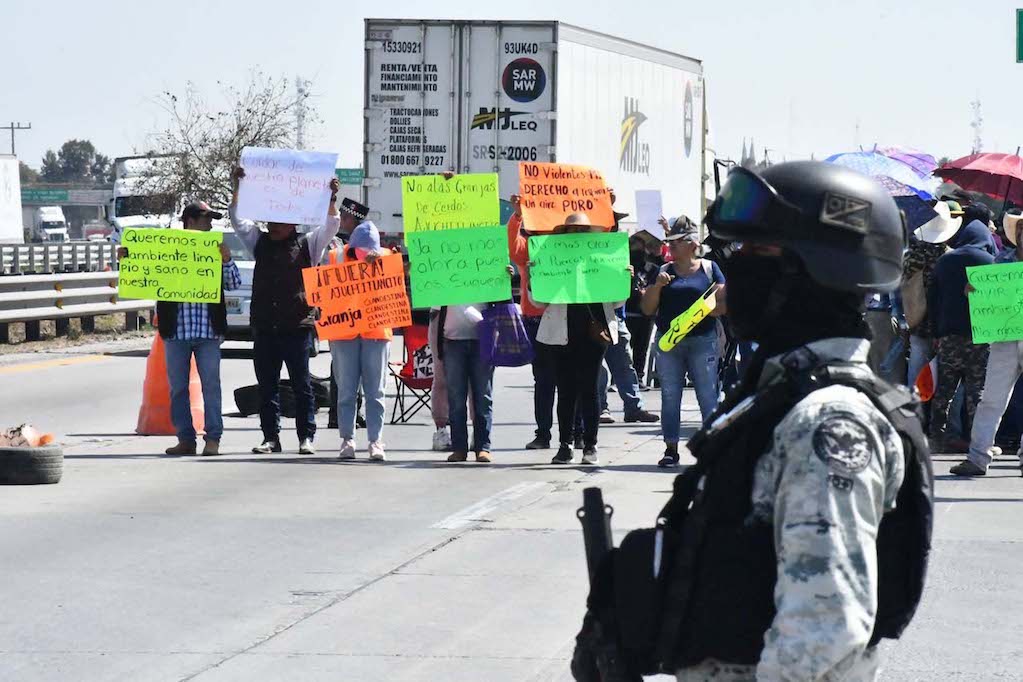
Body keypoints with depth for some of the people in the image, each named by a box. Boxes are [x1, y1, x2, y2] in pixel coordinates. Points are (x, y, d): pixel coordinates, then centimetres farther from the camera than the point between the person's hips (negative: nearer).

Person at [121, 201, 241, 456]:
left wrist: (226, 260, -9)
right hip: (176, 330, 0)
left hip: (208, 330, 0)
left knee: (211, 385, -3)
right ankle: (185, 439, 10)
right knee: (178, 387, 4)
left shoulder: (215, 250, 10)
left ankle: (213, 438, 0)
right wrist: (126, 258, -6)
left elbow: (234, 283, 7)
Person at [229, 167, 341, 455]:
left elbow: (331, 225, -4)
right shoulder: (260, 242, 14)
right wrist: (237, 188, 0)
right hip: (264, 327, 4)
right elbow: (238, 220, 9)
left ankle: (307, 437, 3)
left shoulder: (308, 244, 5)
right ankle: (271, 437, 10)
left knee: (301, 385, 1)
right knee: (267, 385, 6)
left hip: (297, 326, -4)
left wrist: (331, 197, -16)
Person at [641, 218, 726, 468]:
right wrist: (657, 286, -6)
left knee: (707, 397, -4)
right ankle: (670, 449, 10)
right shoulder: (665, 271, 12)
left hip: (702, 341, -3)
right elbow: (648, 309, 10)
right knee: (669, 397, 5)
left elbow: (724, 304, -1)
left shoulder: (708, 268, 4)